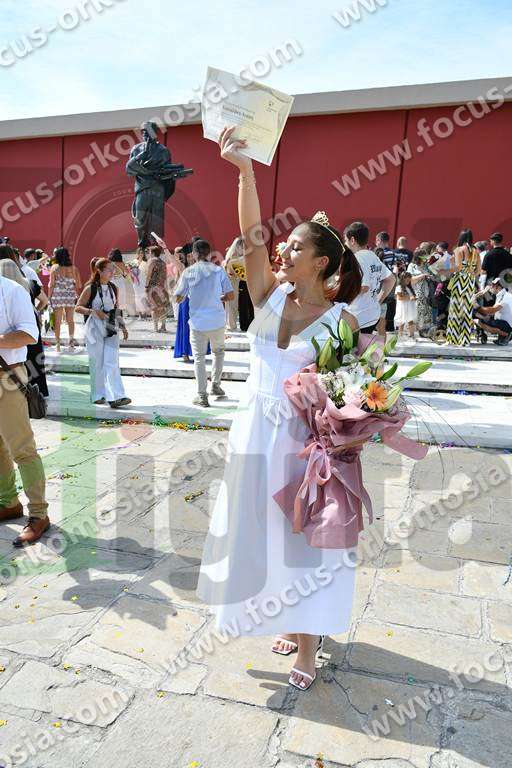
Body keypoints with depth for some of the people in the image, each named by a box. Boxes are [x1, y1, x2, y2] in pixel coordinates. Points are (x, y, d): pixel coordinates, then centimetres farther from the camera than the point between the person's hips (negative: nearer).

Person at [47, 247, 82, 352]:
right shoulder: (73, 268, -2)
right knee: (70, 320, 14)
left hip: (57, 296, -1)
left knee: (58, 321, 6)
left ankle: (58, 344, 8)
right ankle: (71, 340, 5)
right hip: (70, 296, 1)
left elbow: (51, 285, -5)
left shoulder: (54, 268, -5)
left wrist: (49, 297, 3)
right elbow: (79, 285, 0)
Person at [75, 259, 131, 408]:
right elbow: (78, 307, -4)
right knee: (97, 363, 4)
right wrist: (94, 311, -19)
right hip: (95, 329, -3)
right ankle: (97, 395, 17)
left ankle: (115, 397, -12)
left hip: (111, 329, 4)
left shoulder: (113, 288, 10)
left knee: (112, 363, -6)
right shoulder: (90, 289, -5)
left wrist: (123, 327, 14)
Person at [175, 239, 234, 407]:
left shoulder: (188, 272, -4)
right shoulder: (218, 270, -3)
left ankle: (202, 396, 2)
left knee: (199, 358, 6)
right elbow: (231, 295, -5)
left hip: (198, 322, -1)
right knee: (219, 352, 24)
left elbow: (178, 298, 0)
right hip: (217, 320, 1)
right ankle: (215, 385, 23)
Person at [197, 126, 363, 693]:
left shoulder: (341, 320, -10)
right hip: (255, 434, 4)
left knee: (303, 536, 8)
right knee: (262, 533, 16)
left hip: (304, 442, -4)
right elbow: (251, 234, -12)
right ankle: (289, 622, 40)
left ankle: (309, 639, 29)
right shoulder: (270, 295, -1)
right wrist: (244, 169, -21)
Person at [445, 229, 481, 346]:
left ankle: (453, 338, 3)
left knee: (455, 309, 2)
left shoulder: (459, 250, -6)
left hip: (460, 281, -4)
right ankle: (465, 340, 10)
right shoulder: (476, 251, 8)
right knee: (467, 310, 7)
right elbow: (478, 270, 7)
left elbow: (458, 267, -16)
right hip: (471, 283, 4)